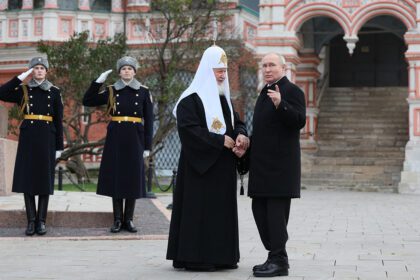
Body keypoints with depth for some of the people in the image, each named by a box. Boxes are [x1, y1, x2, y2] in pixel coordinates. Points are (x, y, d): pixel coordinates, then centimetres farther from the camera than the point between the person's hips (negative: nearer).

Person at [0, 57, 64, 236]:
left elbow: (58, 121, 6)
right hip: (28, 137, 0)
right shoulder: (23, 90, 6)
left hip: (47, 138, 0)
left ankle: (41, 221, 7)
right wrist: (20, 78, -10)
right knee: (27, 178, -1)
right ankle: (31, 221, 5)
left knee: (45, 179, 1)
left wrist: (59, 146, 2)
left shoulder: (54, 92, 7)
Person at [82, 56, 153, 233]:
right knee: (115, 177, 2)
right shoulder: (111, 91, 5)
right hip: (115, 138, 1)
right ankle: (117, 219, 9)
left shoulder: (143, 92, 3)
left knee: (133, 178, 2)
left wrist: (147, 146, -1)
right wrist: (98, 82, -7)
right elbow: (87, 101, 1)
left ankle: (129, 219, 11)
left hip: (135, 139, 0)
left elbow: (149, 120, 3)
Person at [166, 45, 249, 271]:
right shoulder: (190, 100, -9)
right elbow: (189, 129, -19)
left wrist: (240, 134, -6)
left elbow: (236, 121, 18)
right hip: (200, 164, -8)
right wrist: (219, 140, -21)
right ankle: (195, 257, 0)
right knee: (199, 208, -6)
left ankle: (220, 255, 15)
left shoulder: (223, 98, 16)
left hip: (223, 166, 8)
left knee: (223, 209, 8)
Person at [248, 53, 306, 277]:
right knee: (259, 209, 10)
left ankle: (279, 261, -4)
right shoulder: (266, 92, 20)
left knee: (276, 211, -9)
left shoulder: (292, 91, -7)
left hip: (280, 163, -9)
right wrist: (249, 143, 13)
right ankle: (275, 255, 19)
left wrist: (280, 104, -31)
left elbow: (299, 121, -18)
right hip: (263, 164, 9)